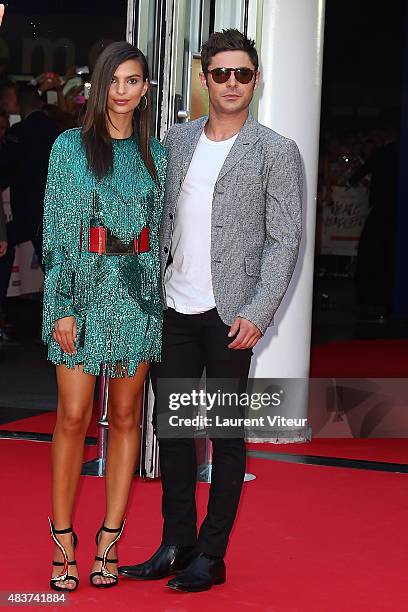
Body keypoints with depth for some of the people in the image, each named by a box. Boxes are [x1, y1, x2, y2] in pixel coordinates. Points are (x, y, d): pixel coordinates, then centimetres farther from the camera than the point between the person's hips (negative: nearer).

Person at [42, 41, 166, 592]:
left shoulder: (155, 154, 9)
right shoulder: (71, 147, 0)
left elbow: (161, 232, 12)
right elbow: (56, 231, -2)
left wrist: (162, 299, 6)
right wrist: (61, 306, -9)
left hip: (139, 290, 3)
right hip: (84, 286, -3)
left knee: (126, 415, 5)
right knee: (73, 417, -5)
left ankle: (111, 536, 13)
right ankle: (63, 538, 5)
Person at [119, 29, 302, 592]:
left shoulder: (276, 152, -2)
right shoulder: (176, 141, 11)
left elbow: (285, 239, -5)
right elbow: (162, 221, 13)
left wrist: (258, 313, -13)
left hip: (231, 314, -4)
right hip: (175, 311, 5)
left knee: (227, 434, 3)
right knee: (171, 426, 9)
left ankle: (211, 556, 11)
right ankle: (176, 545, 19)